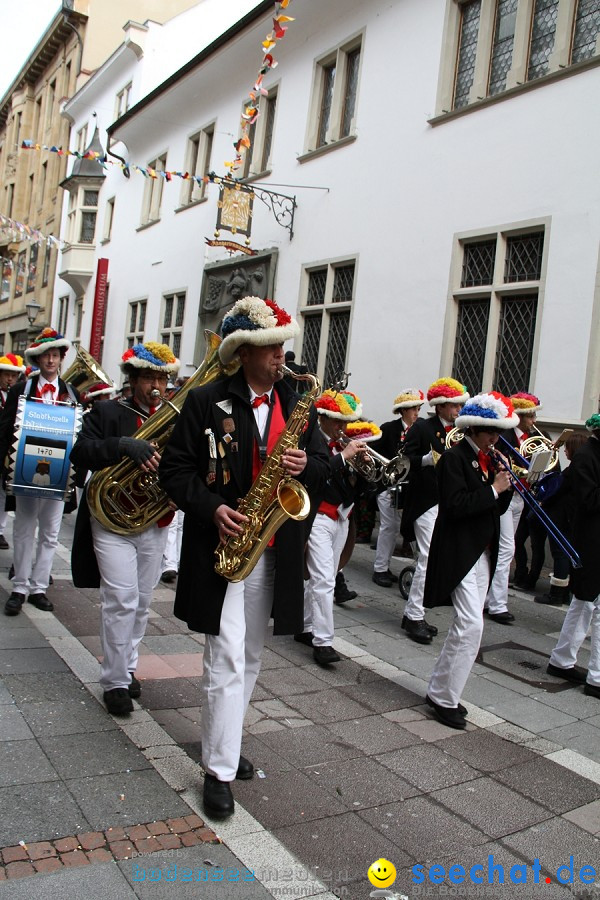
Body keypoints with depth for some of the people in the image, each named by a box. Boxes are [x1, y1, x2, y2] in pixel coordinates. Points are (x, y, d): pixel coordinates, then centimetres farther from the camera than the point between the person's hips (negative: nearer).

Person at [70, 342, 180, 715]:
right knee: (121, 600, -8)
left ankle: (127, 667, 31)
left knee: (141, 603, 13)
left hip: (155, 525, 4)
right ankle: (115, 681, 6)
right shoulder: (106, 413, -2)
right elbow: (80, 454, -16)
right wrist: (123, 445, -31)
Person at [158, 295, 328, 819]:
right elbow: (176, 468, -5)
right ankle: (220, 770, 7)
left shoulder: (297, 404, 9)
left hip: (275, 552, 5)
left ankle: (225, 745, 34)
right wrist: (212, 508, -19)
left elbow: (323, 464, 12)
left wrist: (306, 466, -11)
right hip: (222, 545, -5)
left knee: (250, 657, 16)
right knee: (226, 657, -6)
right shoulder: (206, 402, -5)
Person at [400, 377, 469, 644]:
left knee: (428, 559, 11)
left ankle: (412, 614, 21)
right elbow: (405, 458, -10)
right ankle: (415, 616, 2)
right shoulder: (422, 427, -6)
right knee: (429, 558, -9)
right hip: (426, 500, -7)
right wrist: (427, 459, -26)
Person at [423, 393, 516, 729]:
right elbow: (455, 505, -22)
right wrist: (493, 489, -18)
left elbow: (498, 508, 13)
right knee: (472, 624, -12)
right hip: (459, 552, -9)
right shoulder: (454, 458, -11)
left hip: (483, 553, 9)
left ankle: (441, 691, 24)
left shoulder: (488, 460, 12)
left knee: (467, 624, 12)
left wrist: (505, 484, -4)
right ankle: (445, 699, 1)